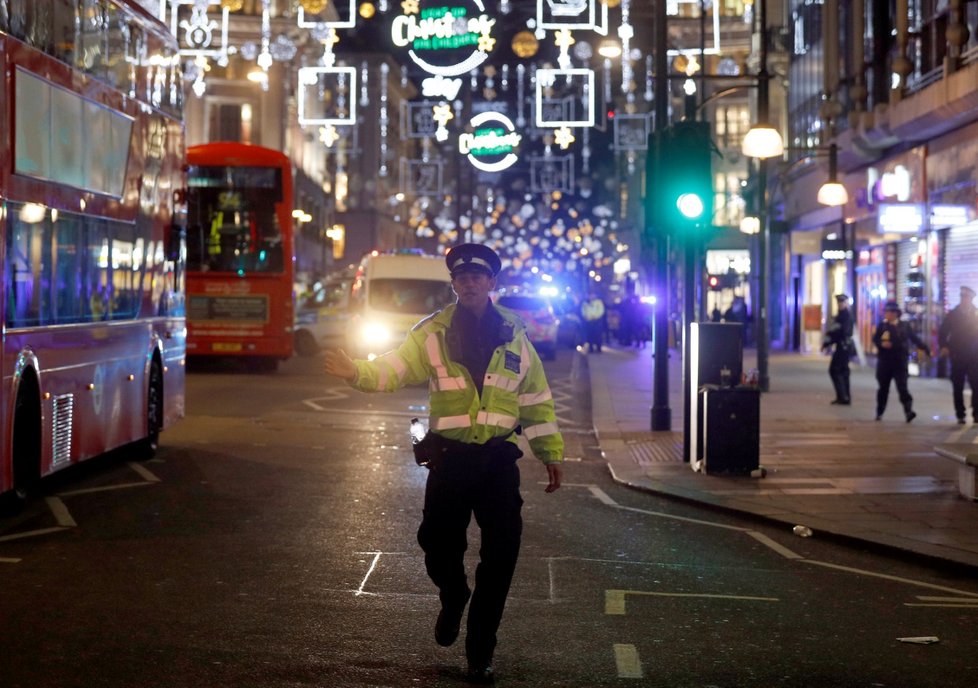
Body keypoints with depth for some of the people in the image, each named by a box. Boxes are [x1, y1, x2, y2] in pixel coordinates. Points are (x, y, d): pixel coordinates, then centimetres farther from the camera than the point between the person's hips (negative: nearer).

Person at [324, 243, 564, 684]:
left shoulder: (512, 335, 6)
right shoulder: (432, 333, 0)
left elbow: (537, 399, 12)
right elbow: (393, 369, -14)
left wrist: (551, 453, 12)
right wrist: (357, 372, -35)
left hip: (499, 458, 1)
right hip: (449, 458, -1)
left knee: (500, 555, -1)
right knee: (439, 543, -1)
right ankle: (453, 599, 36)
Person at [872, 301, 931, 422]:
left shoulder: (905, 326, 6)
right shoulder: (882, 326, 6)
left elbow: (915, 339, 10)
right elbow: (875, 339, -2)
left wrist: (926, 349, 8)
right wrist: (882, 343, -22)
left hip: (900, 362, -1)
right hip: (885, 362, 1)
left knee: (902, 387, -11)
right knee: (883, 388, 8)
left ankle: (908, 411, -19)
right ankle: (879, 412, 20)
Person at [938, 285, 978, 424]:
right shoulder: (953, 314, 4)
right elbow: (942, 332, 6)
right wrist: (944, 346, -9)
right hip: (957, 357, 0)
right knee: (957, 388, 2)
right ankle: (960, 416, 8)